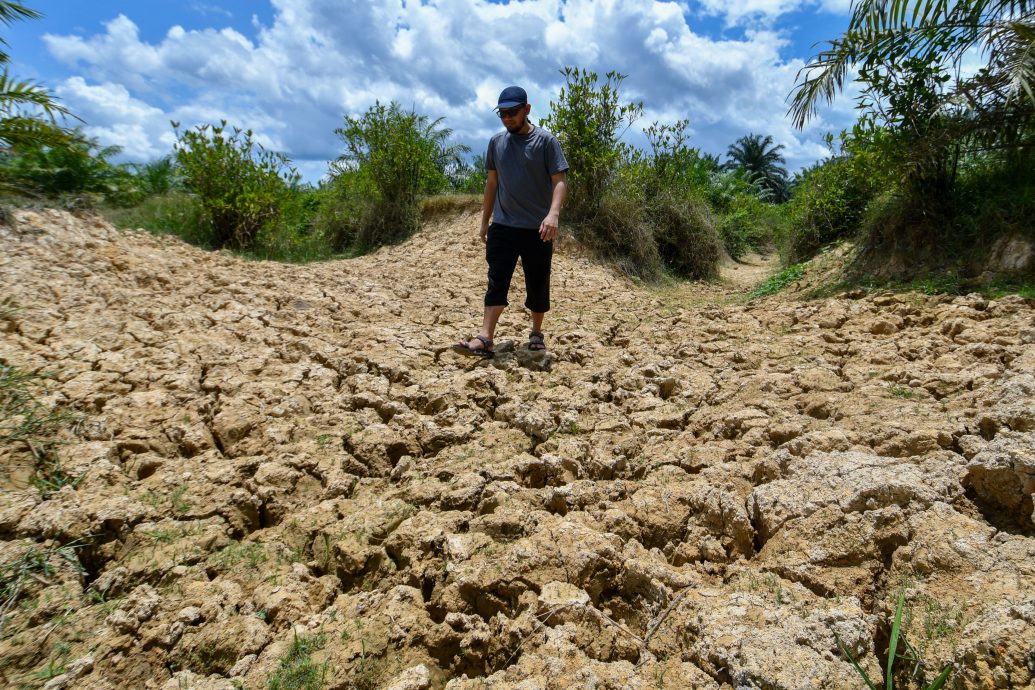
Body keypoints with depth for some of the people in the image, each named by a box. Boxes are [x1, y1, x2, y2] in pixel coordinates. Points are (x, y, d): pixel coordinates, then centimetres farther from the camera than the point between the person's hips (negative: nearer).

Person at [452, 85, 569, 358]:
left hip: (537, 229, -3)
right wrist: (484, 220, 15)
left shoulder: (546, 141, -3)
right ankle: (485, 338, -11)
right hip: (502, 226, 3)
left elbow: (559, 181, -9)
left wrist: (553, 213, -26)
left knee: (538, 285, 7)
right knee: (497, 282, -5)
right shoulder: (496, 142, 11)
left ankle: (536, 332, 24)